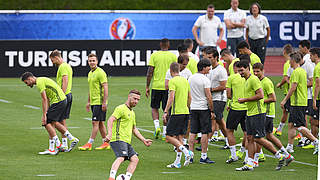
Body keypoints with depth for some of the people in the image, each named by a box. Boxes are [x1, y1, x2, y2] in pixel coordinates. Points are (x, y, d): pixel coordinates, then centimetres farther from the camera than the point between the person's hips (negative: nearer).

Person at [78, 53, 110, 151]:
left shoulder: (100, 72, -12)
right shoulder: (90, 73, 16)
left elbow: (105, 87, -17)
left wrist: (104, 102, -21)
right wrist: (88, 102, 23)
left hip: (100, 102, -9)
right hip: (93, 102, 9)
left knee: (95, 122, -8)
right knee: (100, 123, 10)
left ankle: (89, 144, -10)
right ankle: (105, 143, 14)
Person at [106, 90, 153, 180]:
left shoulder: (132, 112, 25)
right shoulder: (121, 108, -4)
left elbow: (134, 129, 35)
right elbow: (111, 119, -17)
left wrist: (143, 140, 28)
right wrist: (109, 133, -30)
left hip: (127, 142, 9)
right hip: (118, 139, -9)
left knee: (135, 159, 1)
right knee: (121, 158, -27)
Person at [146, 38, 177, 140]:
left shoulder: (154, 55, -2)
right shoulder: (173, 56, 0)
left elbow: (150, 72, -4)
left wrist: (147, 87, 2)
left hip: (156, 86, -1)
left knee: (154, 107, 14)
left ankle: (157, 126, -6)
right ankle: (165, 132, 4)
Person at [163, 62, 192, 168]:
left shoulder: (173, 81, -10)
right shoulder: (185, 80, 13)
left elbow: (171, 98, -18)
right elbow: (190, 98, 18)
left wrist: (166, 111, -16)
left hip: (177, 112, -8)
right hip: (185, 112, 8)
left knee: (169, 137, -4)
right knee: (179, 137, 9)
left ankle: (186, 152, -19)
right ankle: (177, 162, 8)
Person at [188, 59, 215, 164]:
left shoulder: (191, 78, 8)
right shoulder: (205, 80, -14)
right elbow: (208, 97, -15)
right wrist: (212, 111, -9)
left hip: (193, 108, 7)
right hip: (204, 108, -6)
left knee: (193, 132, 8)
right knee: (205, 133, -2)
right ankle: (203, 157, -2)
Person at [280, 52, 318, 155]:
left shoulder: (296, 72, -16)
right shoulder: (303, 71, 14)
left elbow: (293, 88, -20)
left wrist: (284, 100, -15)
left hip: (297, 103, -10)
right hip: (302, 102, 10)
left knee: (299, 127, -10)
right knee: (291, 125, 12)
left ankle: (315, 141, -12)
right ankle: (290, 146, 13)